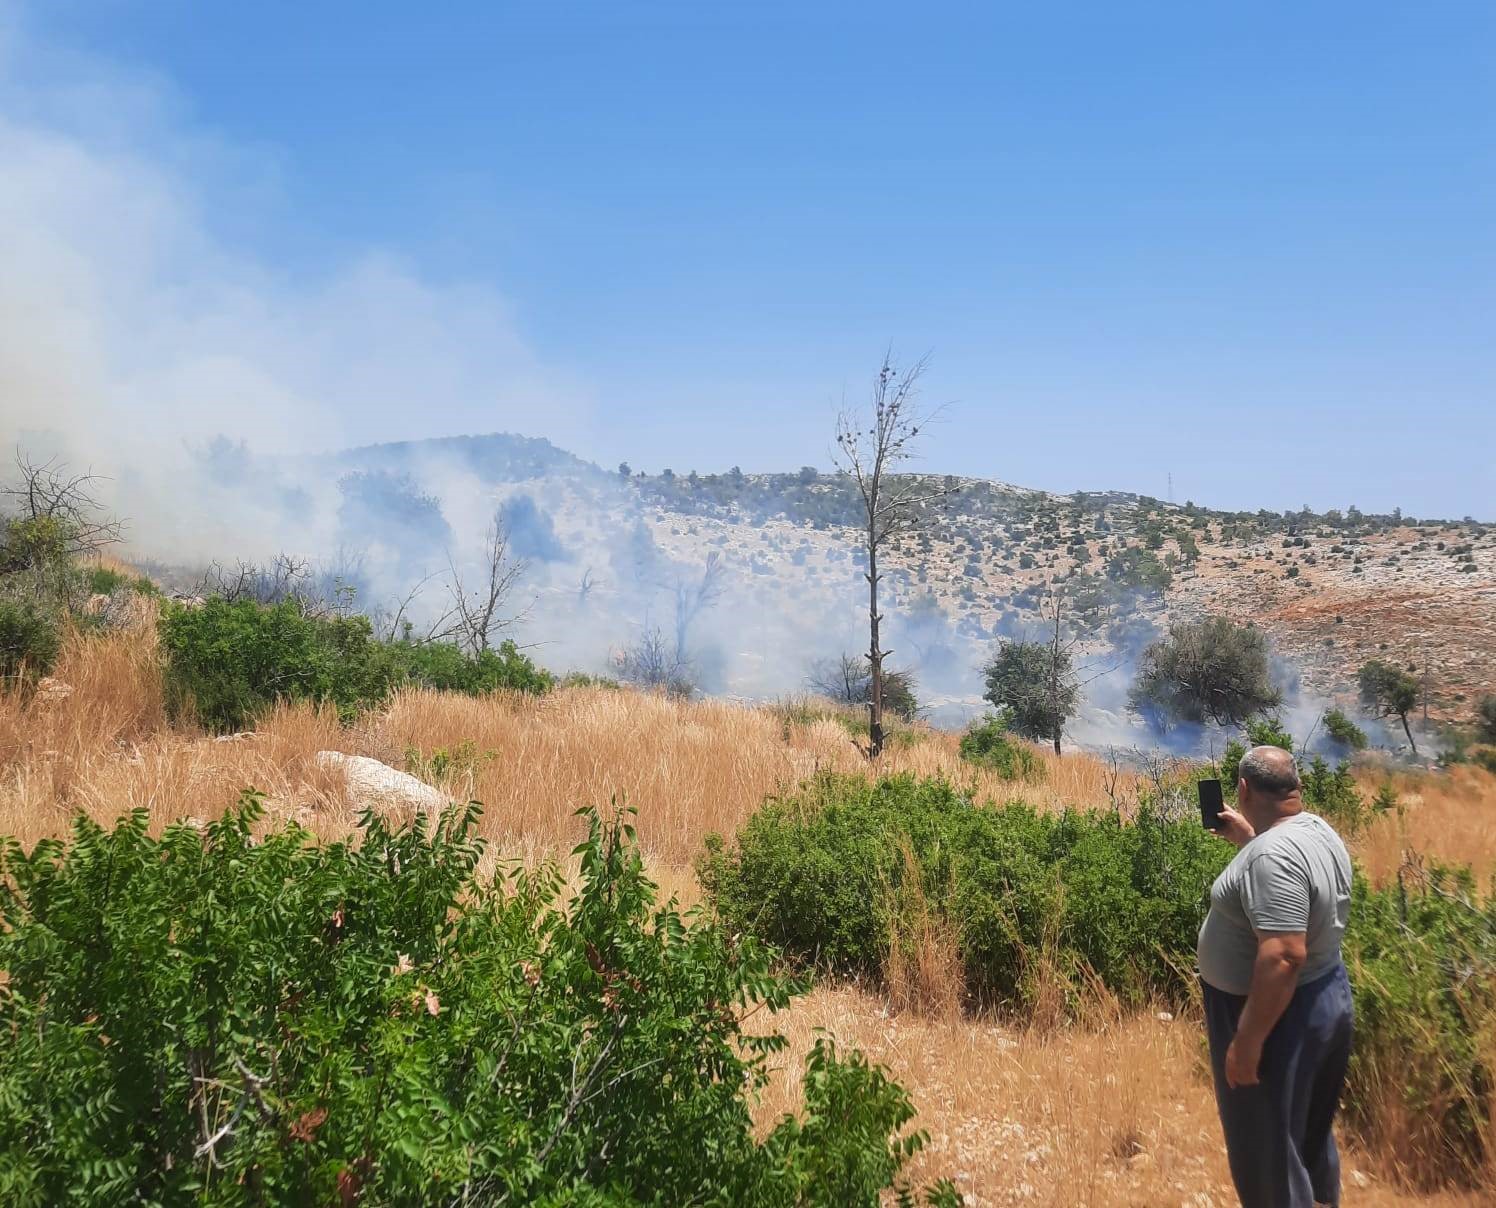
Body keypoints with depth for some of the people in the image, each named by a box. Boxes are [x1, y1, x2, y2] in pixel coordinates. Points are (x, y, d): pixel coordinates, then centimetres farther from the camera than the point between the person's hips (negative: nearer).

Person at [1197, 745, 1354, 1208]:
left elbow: (1283, 958, -34)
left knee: (1268, 1149, 8)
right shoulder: (1317, 830, 1)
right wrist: (1248, 841, 16)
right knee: (1310, 1132, 28)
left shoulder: (1272, 855, -30)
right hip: (1322, 999, 10)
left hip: (1280, 1015, -10)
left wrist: (1246, 1042, -28)